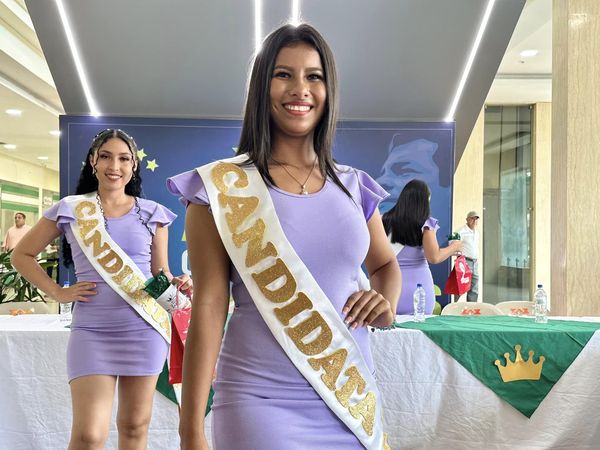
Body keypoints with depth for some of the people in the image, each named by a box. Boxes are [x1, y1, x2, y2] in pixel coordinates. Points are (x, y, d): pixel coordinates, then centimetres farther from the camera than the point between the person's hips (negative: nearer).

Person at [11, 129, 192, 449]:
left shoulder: (152, 214, 5)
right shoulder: (70, 209, 3)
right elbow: (22, 255, 11)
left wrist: (175, 284, -10)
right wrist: (58, 293, 1)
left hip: (145, 328, 1)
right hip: (91, 330, -1)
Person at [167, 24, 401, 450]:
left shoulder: (353, 187, 4)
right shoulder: (223, 187, -8)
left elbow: (385, 263, 20)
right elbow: (209, 307, -9)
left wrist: (386, 301, -3)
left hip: (352, 400, 4)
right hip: (263, 403, -4)